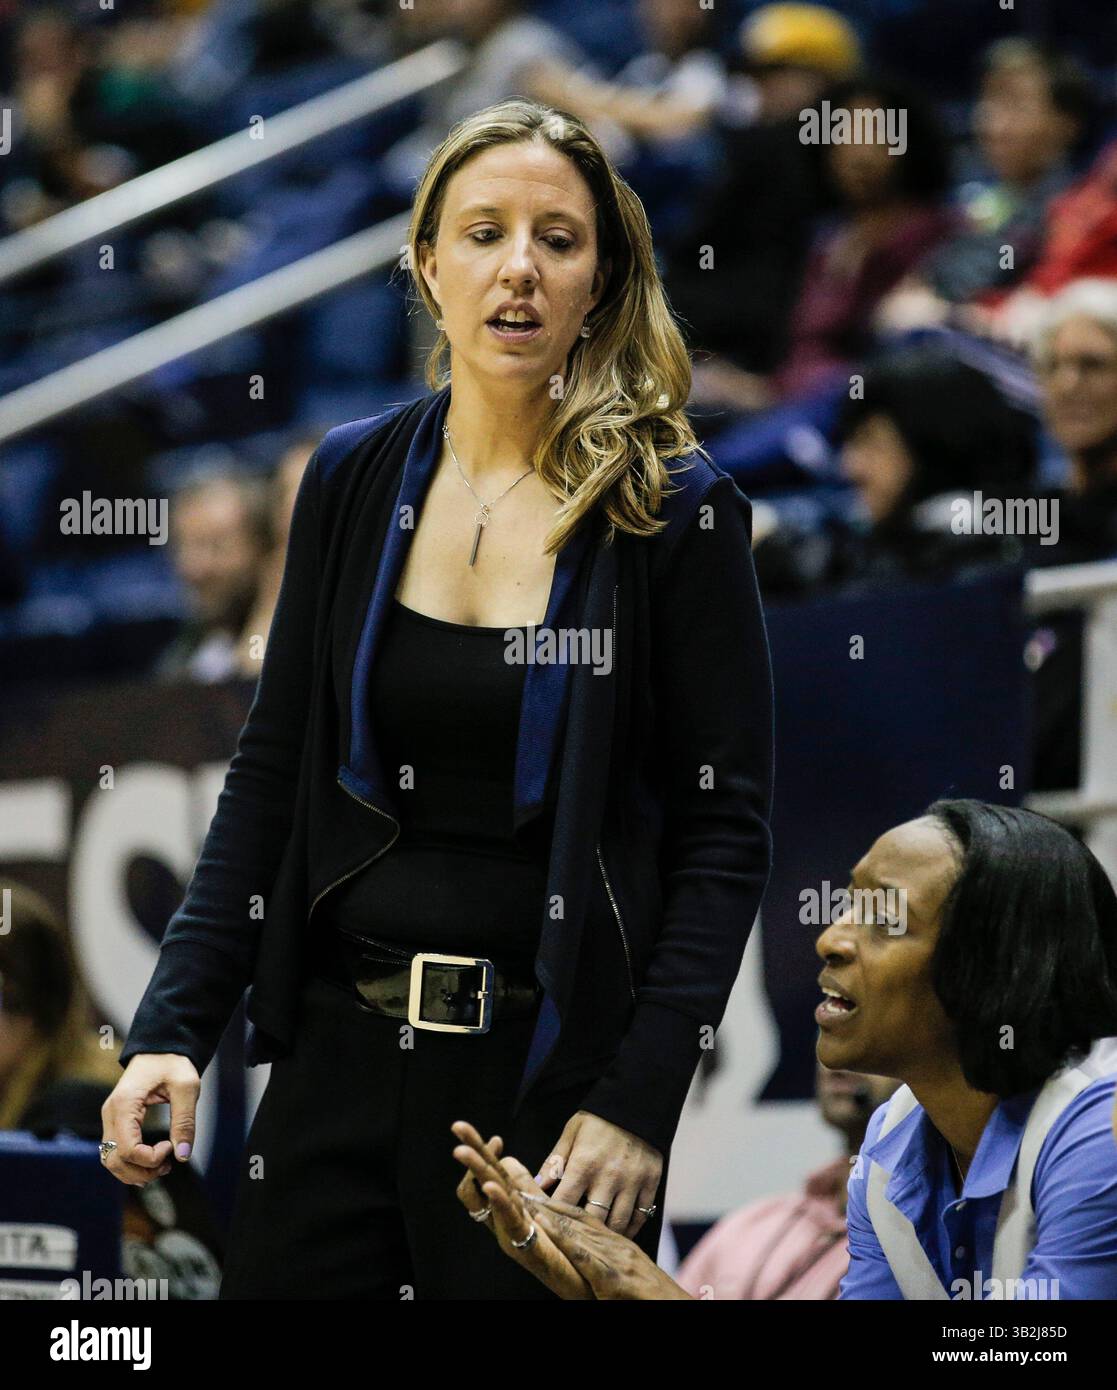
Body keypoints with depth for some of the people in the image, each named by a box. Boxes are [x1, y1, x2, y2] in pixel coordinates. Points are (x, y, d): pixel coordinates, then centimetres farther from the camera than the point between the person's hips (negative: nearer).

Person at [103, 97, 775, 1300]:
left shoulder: (676, 514, -4)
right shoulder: (354, 479, 6)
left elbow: (725, 833, -5)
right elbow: (269, 778, 9)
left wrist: (640, 1101, -14)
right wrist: (173, 1026, -1)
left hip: (555, 1066, -3)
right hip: (342, 1052, 3)